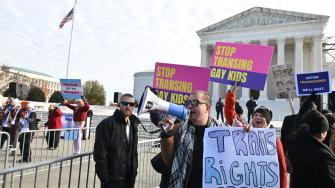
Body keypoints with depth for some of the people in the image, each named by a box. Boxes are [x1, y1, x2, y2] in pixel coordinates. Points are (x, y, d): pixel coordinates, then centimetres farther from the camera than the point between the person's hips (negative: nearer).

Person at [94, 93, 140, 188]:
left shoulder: (133, 125, 9)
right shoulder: (106, 124, -13)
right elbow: (99, 153, -15)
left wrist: (134, 172, 7)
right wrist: (105, 178, -16)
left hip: (129, 179, 6)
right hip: (112, 180, -6)